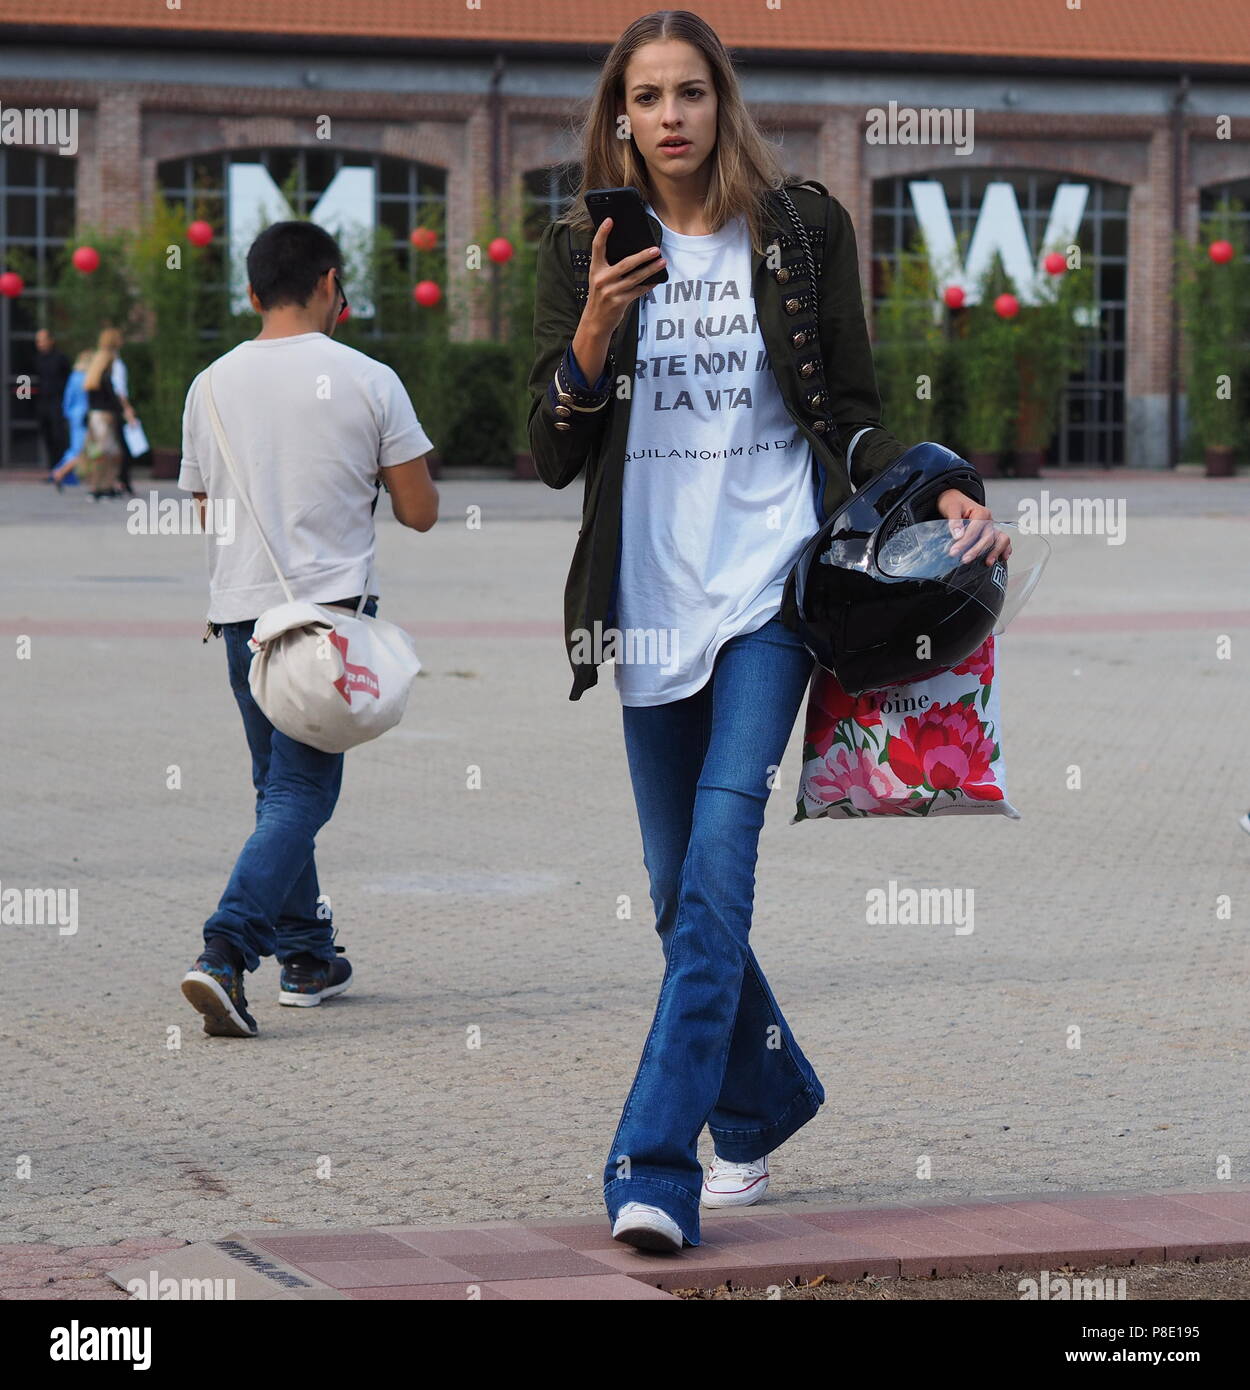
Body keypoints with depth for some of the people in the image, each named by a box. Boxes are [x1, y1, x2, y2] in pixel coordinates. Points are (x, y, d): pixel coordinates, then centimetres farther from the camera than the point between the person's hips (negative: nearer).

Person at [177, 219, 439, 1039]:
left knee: (281, 787, 17)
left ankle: (308, 957, 23)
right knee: (301, 795, -5)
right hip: (328, 604, -4)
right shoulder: (367, 381, -5)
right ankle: (225, 954, -21)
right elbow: (421, 512, -1)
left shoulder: (212, 385, 7)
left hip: (238, 607, 4)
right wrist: (389, 471, 20)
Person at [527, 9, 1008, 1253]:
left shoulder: (802, 230, 5)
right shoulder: (583, 252, 8)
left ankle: (655, 1166, -23)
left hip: (772, 581, -3)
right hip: (649, 598, 3)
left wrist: (936, 490, -7)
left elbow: (852, 415, 10)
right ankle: (764, 1100, 33)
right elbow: (550, 457, 3)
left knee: (719, 854, -19)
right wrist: (594, 335, -13)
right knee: (682, 890, 8)